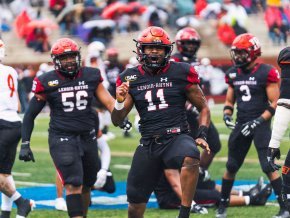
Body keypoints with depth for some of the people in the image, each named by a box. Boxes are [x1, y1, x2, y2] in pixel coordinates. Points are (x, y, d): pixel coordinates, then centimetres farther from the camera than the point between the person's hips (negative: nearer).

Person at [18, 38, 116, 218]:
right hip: (62, 138, -4)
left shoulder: (91, 76, 3)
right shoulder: (47, 82, -5)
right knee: (73, 185, -16)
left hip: (87, 137, 4)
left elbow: (108, 101, 3)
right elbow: (31, 114, 1)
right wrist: (25, 144, -3)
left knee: (86, 185, 13)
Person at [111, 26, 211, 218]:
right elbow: (117, 121, 8)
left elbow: (203, 107, 10)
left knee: (191, 158, -39)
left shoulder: (181, 73, 1)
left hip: (177, 137, -3)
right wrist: (120, 101, -12)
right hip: (148, 143, 3)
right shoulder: (131, 78, 6)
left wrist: (202, 135, -4)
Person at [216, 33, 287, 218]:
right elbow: (229, 101, 19)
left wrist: (257, 121, -18)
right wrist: (227, 115, -2)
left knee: (268, 167, -12)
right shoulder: (233, 74, 8)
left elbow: (274, 103, -10)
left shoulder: (266, 73, -10)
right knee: (231, 167, 8)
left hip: (261, 125, -6)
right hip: (241, 125, 6)